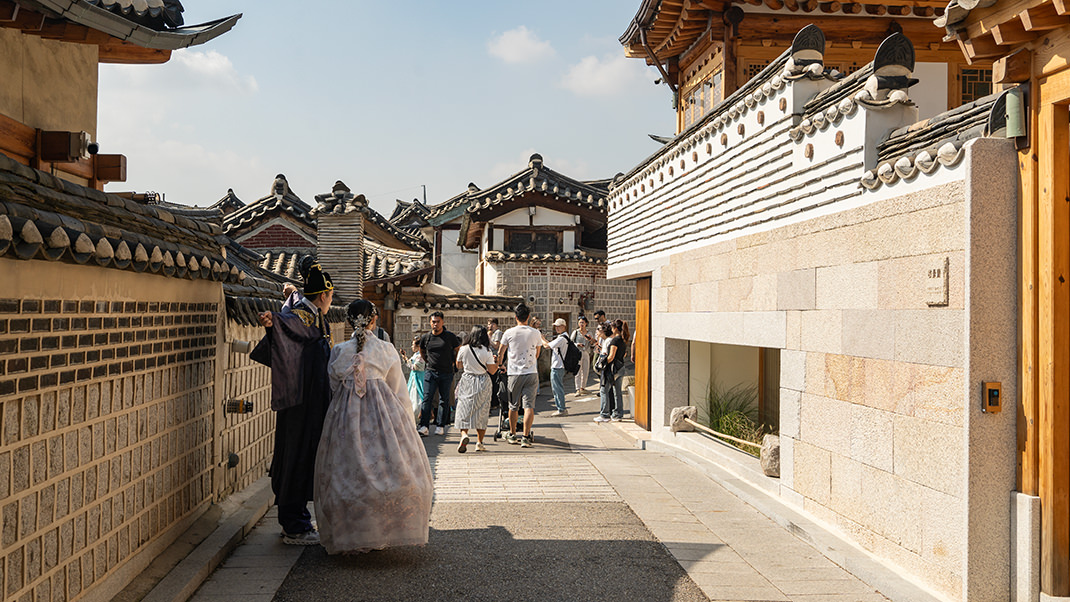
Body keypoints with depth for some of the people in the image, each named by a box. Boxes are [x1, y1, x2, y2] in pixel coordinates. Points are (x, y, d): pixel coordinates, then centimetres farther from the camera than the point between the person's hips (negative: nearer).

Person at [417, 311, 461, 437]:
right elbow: (421, 351, 24)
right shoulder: (425, 338, 4)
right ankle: (424, 427, -13)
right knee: (427, 399, -9)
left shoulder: (450, 336, -3)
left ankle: (440, 426, 12)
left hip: (446, 374, -1)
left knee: (444, 400, 5)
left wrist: (453, 362, 7)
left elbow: (459, 350, 12)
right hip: (431, 372, 1)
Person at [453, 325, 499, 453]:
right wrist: (497, 362, 11)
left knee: (464, 409, 3)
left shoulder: (463, 349, -4)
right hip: (483, 383, 0)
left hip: (467, 381, 0)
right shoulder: (487, 351, -8)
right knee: (481, 412, 9)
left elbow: (459, 366, 10)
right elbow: (492, 371, -6)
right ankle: (479, 442, 10)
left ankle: (464, 434, -21)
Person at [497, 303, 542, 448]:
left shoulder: (509, 333, -2)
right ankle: (526, 437, -10)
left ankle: (512, 435, 24)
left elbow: (500, 353, 10)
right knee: (529, 406, -3)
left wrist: (500, 366, 28)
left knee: (513, 406, 12)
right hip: (531, 373, 0)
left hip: (514, 373, 0)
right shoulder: (536, 333, 1)